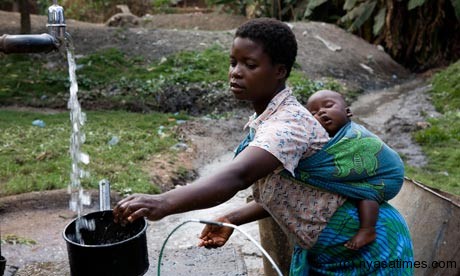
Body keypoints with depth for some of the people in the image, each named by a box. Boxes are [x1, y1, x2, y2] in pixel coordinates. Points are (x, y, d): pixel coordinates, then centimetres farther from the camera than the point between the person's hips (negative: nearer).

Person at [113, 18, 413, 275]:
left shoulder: (288, 123, -29)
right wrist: (231, 219, -4)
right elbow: (280, 192, 7)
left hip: (364, 247, -8)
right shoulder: (269, 119, 0)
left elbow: (237, 176, -47)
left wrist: (164, 203, -59)